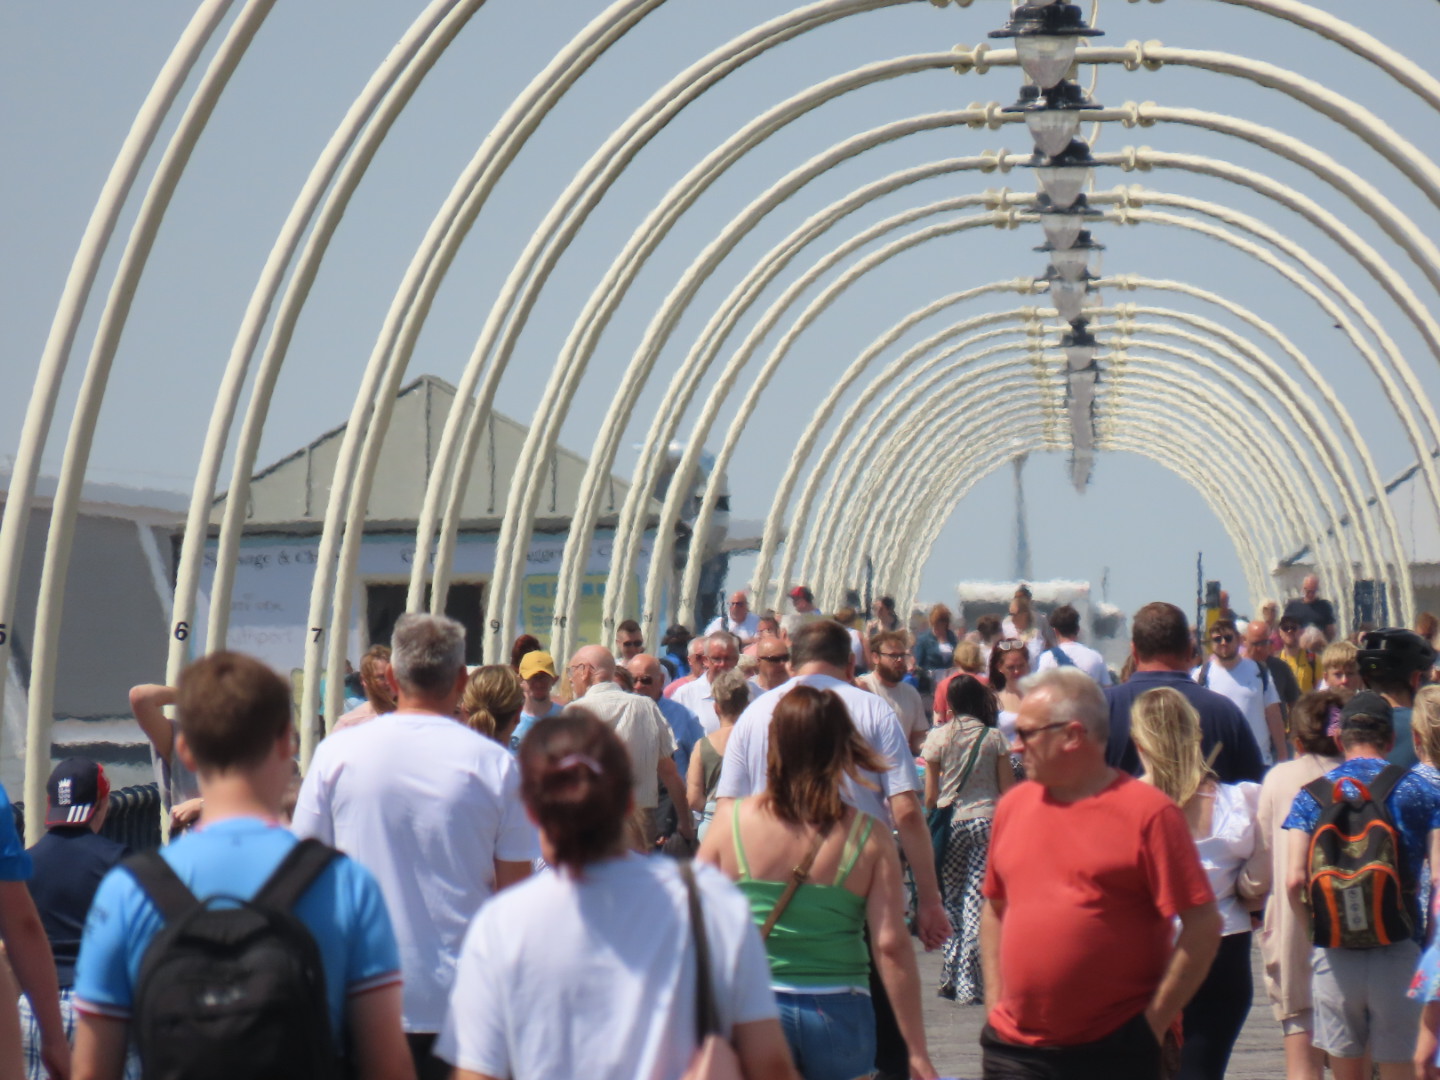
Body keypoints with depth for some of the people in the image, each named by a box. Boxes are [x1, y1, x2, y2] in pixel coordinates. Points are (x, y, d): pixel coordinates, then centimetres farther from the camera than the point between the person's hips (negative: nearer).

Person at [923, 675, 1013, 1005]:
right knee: (977, 903, 1)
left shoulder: (938, 736, -2)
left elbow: (930, 794, 0)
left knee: (952, 901, 10)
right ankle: (970, 984, -2)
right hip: (988, 820, 0)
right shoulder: (994, 737, 0)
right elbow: (1008, 789, 2)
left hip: (951, 821, 0)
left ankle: (951, 978, 10)